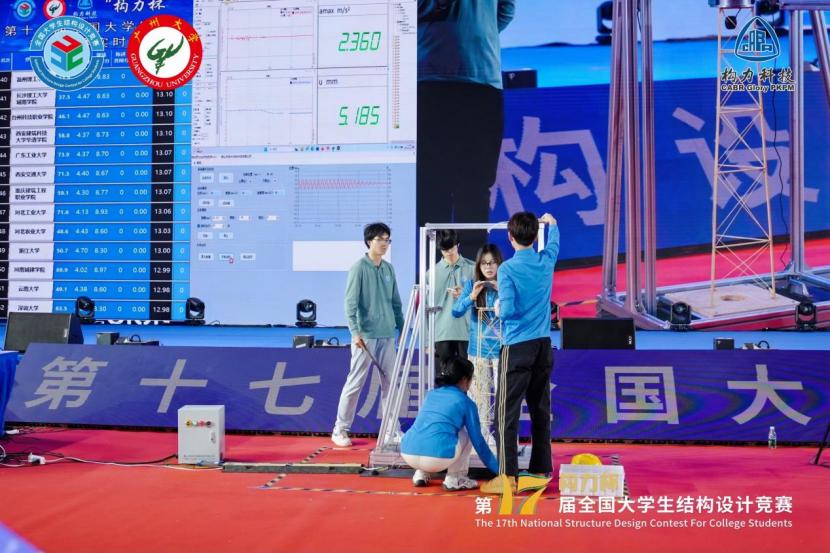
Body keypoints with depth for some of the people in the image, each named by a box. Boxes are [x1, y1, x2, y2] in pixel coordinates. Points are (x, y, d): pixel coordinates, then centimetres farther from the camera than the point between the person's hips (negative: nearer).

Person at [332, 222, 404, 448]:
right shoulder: (359, 268, -7)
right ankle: (340, 429, 6)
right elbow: (350, 302, -11)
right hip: (366, 335, -6)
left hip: (387, 335, 6)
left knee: (390, 382, 8)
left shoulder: (388, 269, 12)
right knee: (355, 382, -2)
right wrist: (355, 331, -19)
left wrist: (402, 328, 14)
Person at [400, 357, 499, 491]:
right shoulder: (466, 402, 11)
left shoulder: (431, 394, 25)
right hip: (438, 457, -5)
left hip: (408, 454, 5)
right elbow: (478, 441, 14)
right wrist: (499, 470, 25)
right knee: (464, 435, 24)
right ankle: (454, 480, 16)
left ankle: (421, 474, 22)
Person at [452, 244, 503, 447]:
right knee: (480, 396, 7)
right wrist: (472, 297, -20)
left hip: (502, 349, -2)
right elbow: (456, 312, -4)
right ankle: (482, 436, 17)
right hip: (478, 350, 2)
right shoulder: (472, 285, 4)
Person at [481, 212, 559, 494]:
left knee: (507, 412, -3)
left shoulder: (508, 269, -12)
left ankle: (508, 476, -6)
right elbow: (553, 243, 29)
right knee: (540, 410, 11)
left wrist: (498, 308, 5)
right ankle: (541, 470, 18)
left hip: (517, 347, -6)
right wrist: (552, 224, 49)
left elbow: (507, 311, -18)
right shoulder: (546, 261, 5)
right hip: (543, 346, 6)